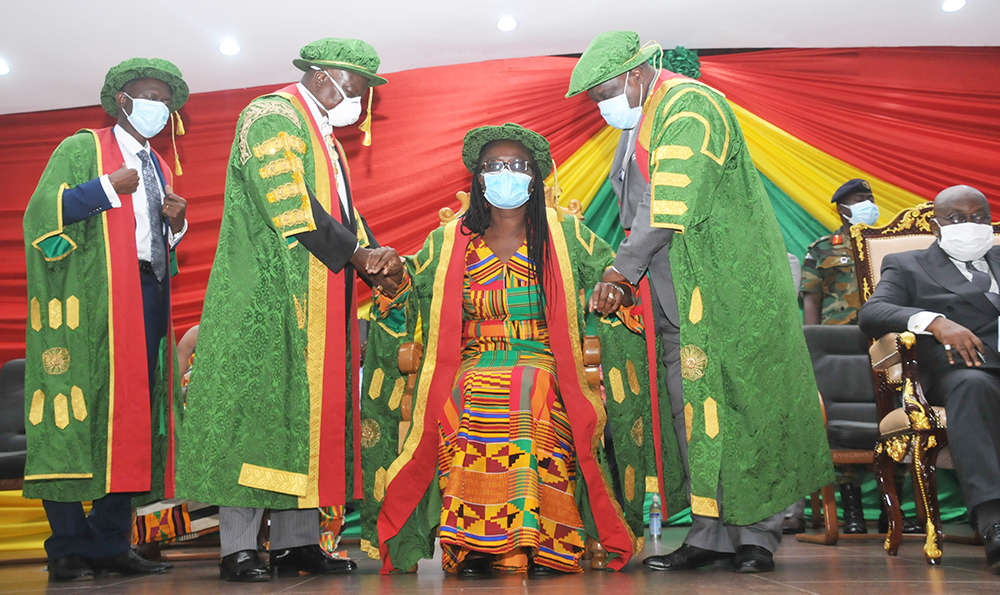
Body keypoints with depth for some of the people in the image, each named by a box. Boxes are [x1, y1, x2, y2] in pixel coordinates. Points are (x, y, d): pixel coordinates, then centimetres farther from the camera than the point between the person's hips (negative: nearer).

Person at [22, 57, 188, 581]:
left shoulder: (159, 168, 26)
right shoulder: (82, 149, 6)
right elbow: (43, 211, -6)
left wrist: (176, 223, 8)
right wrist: (109, 187, -9)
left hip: (148, 298, 7)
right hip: (93, 299, -6)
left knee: (134, 413, 1)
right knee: (82, 412, -10)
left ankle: (110, 543, 5)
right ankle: (67, 549, -5)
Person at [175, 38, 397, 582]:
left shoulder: (321, 134, 23)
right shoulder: (272, 116, -6)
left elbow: (342, 210, 19)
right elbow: (289, 202, -18)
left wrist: (374, 261, 2)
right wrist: (356, 251, -15)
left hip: (316, 302, 10)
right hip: (266, 297, -9)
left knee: (308, 409, 7)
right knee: (257, 407, -8)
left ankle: (296, 542, 12)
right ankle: (238, 548, -2)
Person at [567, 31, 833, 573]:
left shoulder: (689, 106, -10)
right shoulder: (638, 122, 19)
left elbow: (670, 208, -19)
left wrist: (623, 268, -16)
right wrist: (627, 270, 7)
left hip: (728, 284, -9)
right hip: (679, 295, 9)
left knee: (739, 401, -5)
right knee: (692, 408, 4)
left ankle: (756, 534, 4)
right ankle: (712, 533, 8)